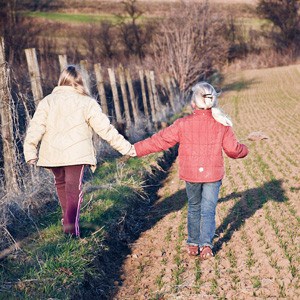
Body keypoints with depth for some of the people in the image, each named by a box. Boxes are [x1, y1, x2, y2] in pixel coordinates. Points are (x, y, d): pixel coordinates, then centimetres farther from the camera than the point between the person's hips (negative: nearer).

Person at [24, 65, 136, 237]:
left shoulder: (48, 101, 4)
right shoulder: (87, 103, -1)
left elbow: (35, 129, -2)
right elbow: (105, 129, -4)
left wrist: (30, 153, 1)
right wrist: (126, 148, 1)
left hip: (53, 154, 3)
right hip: (76, 154, -3)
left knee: (61, 184, 23)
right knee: (74, 187, -3)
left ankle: (69, 219, 34)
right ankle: (71, 223, -23)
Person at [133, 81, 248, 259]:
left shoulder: (183, 124, -7)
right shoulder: (222, 124, -5)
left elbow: (160, 141, -5)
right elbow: (233, 149, -1)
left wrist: (135, 149, 4)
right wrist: (244, 150, 22)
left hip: (191, 174, 0)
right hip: (213, 174, 0)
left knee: (194, 208, 18)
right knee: (208, 210, 6)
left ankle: (193, 244, 22)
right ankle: (206, 244, -10)